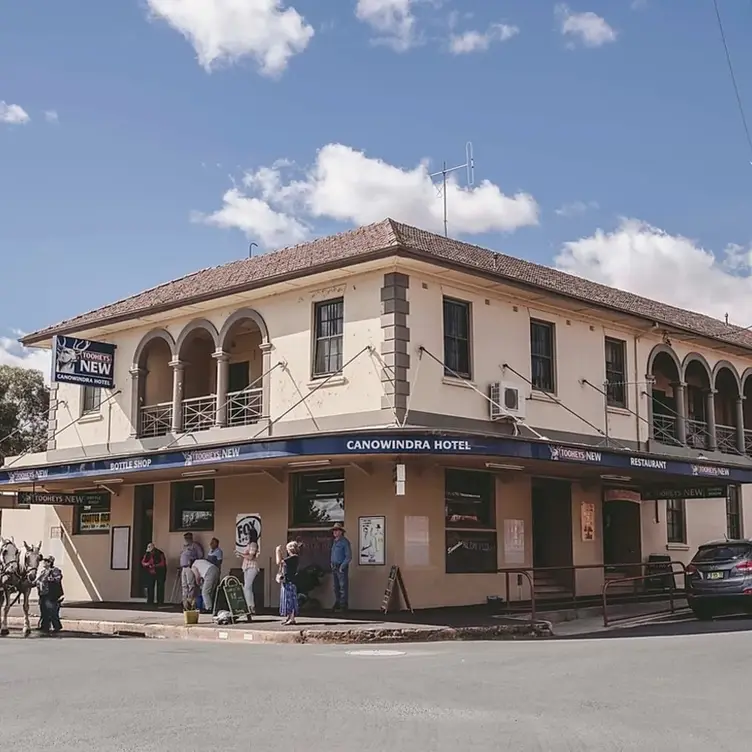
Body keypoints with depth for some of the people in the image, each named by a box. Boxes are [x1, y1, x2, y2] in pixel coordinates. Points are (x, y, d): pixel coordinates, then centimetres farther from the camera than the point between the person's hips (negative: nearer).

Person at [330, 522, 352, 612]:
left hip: (342, 568, -8)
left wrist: (342, 566, -15)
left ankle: (343, 606, -5)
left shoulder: (344, 542, -9)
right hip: (334, 567, 8)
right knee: (336, 587, 12)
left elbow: (349, 556, -13)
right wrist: (332, 564, 12)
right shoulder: (334, 542, 16)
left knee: (343, 587, -7)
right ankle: (337, 604, 20)